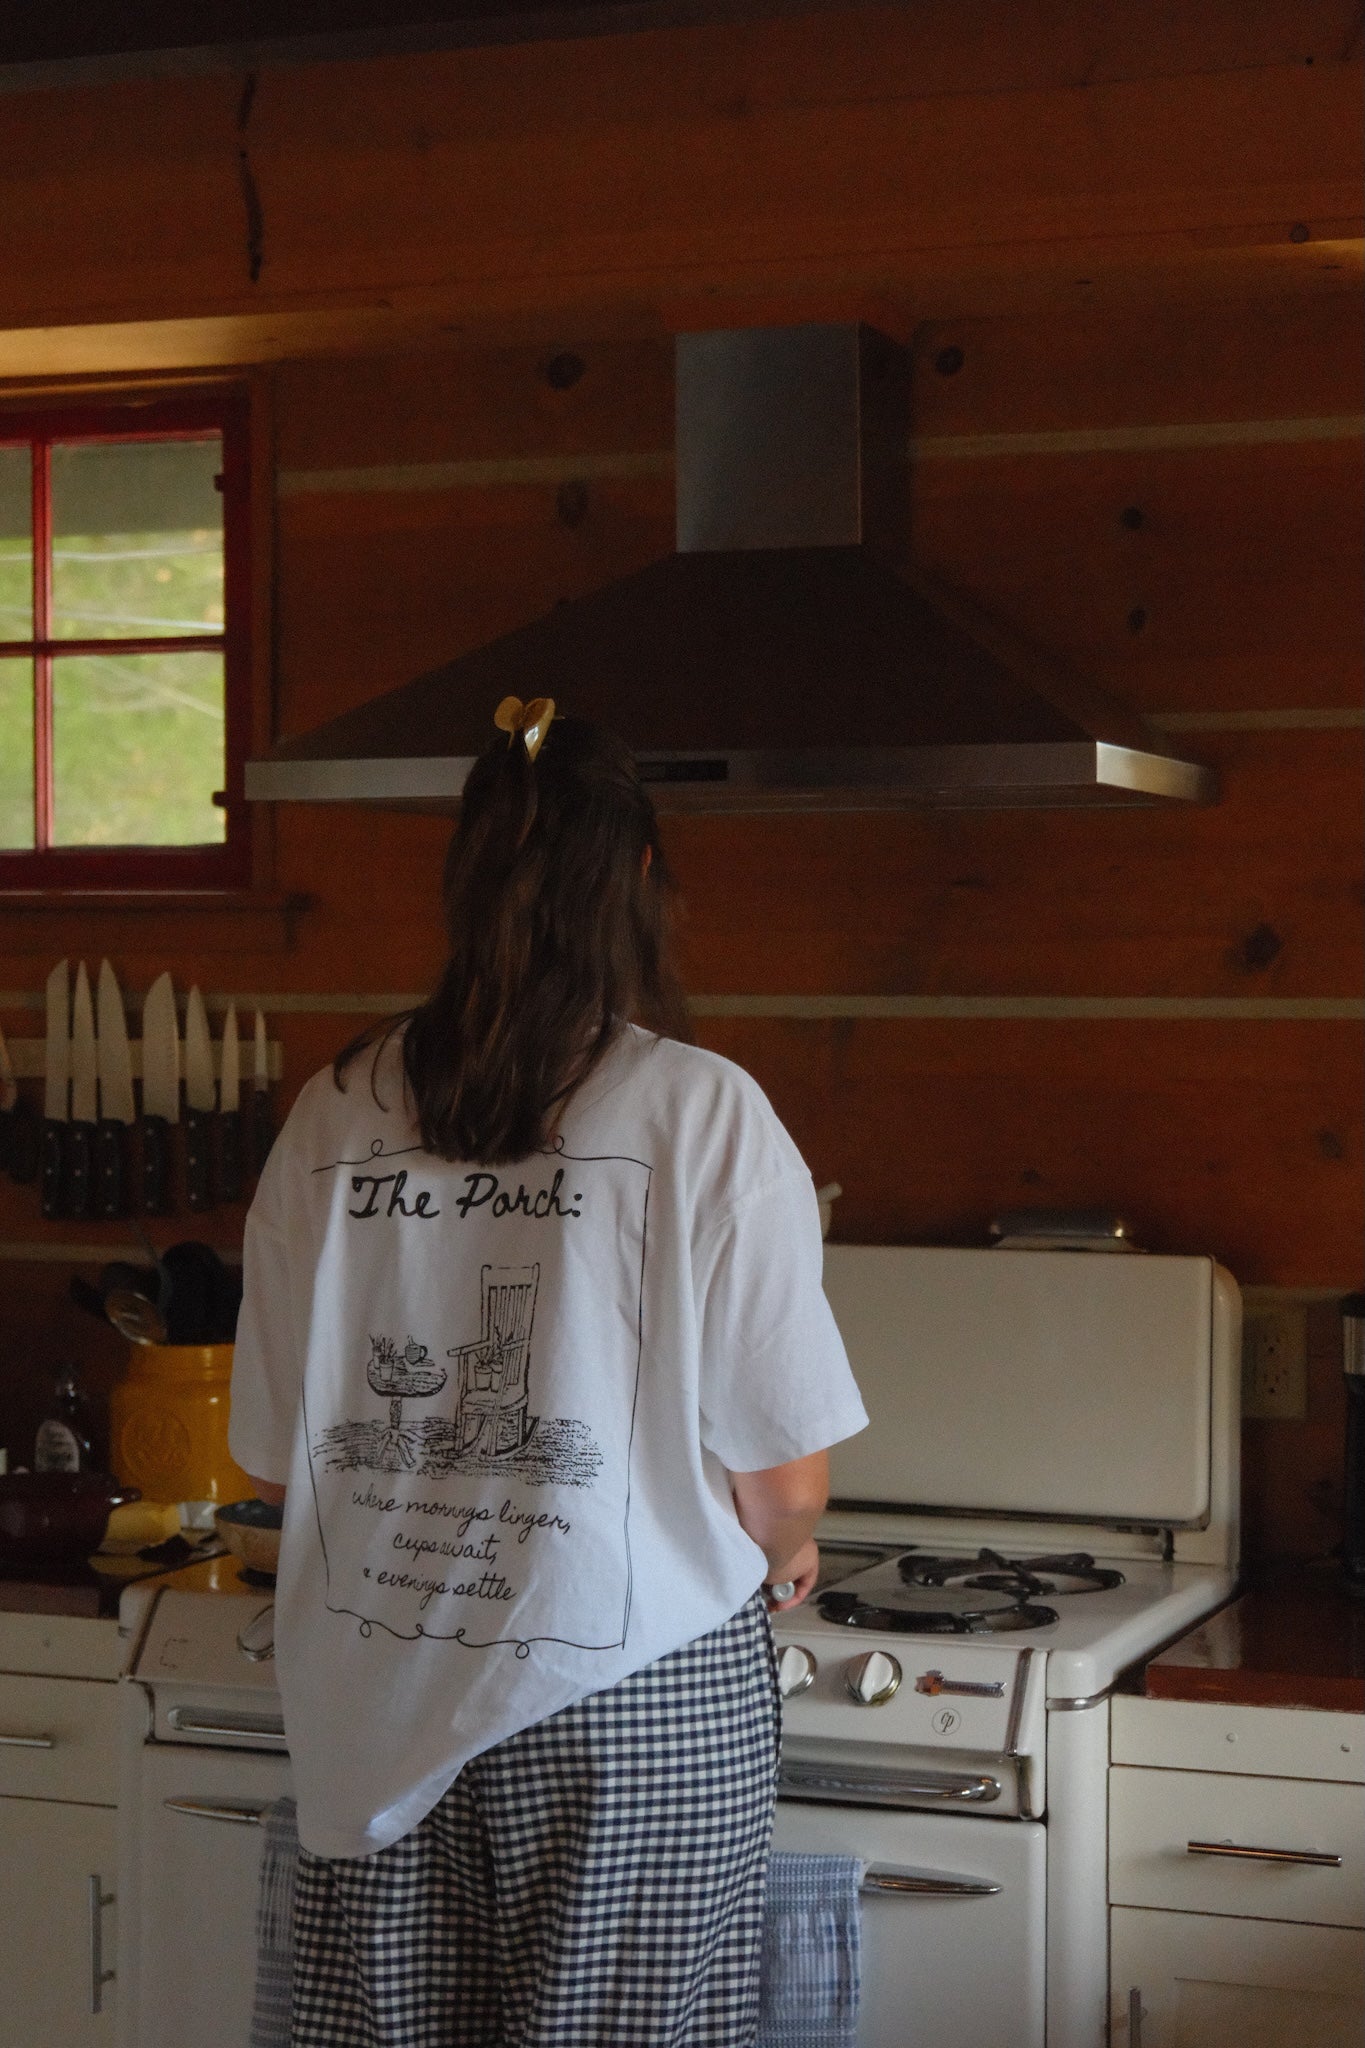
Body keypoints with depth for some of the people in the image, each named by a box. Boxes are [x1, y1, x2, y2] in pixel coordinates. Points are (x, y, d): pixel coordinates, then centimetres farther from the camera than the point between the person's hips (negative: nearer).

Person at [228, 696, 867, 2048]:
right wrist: (781, 1558, 14)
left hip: (379, 1691, 3)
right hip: (634, 1685, -3)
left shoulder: (334, 1119, 0)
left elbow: (272, 1464, 6)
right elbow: (783, 1480, -9)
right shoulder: (704, 1116, -10)